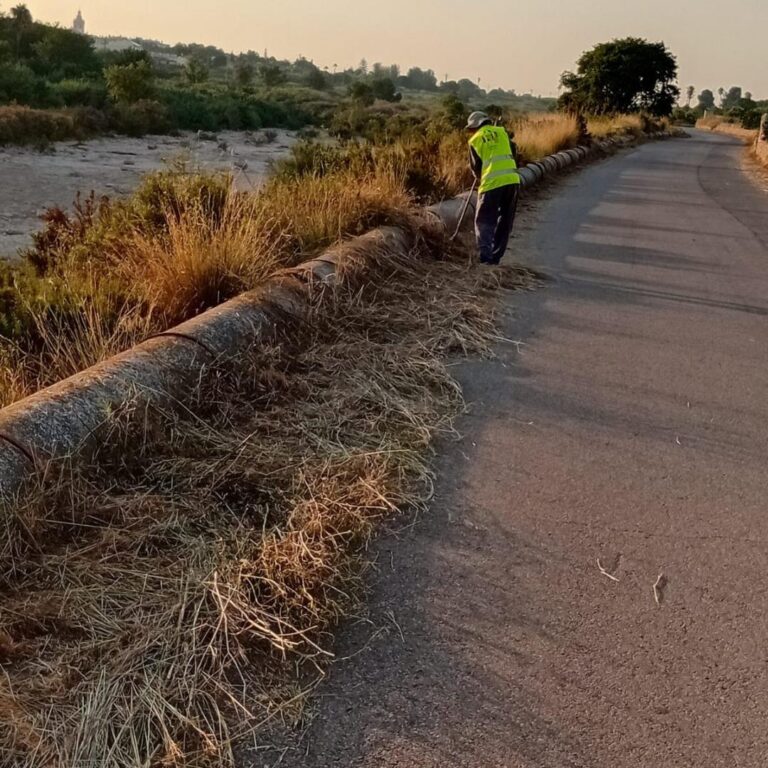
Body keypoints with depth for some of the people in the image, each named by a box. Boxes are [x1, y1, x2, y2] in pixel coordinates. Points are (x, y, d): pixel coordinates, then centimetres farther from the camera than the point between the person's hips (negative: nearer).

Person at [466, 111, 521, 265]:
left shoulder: (475, 140, 6)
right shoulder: (501, 131, 14)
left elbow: (475, 167, 10)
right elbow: (513, 154, 18)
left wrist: (480, 178, 28)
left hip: (491, 183, -3)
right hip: (512, 180, 3)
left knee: (484, 221, 6)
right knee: (505, 223, 14)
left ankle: (486, 256, -8)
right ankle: (496, 257, 16)